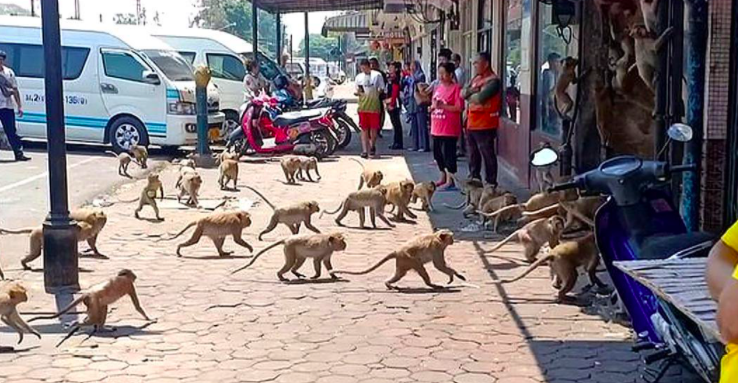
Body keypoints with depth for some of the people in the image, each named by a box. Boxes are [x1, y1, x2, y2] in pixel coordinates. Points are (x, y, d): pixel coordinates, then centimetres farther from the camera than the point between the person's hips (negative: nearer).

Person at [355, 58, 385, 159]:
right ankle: (364, 150, 0)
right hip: (363, 106, 2)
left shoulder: (377, 75, 1)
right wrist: (358, 92, -6)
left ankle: (372, 146, 27)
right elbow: (357, 91, 15)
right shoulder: (359, 77, 8)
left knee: (374, 128, 3)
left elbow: (381, 89, 6)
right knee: (364, 129, 0)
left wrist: (377, 93, -10)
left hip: (374, 105, -2)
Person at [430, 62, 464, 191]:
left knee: (448, 153, -5)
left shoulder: (456, 88, -10)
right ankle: (443, 178, 28)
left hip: (449, 129, -8)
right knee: (438, 153, 15)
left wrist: (442, 105, -21)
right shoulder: (438, 87, 14)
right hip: (437, 128, 8)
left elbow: (459, 108, -17)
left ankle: (450, 181, 2)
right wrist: (433, 106, 2)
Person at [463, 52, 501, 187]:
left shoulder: (493, 81, -13)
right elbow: (463, 93, 5)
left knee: (487, 155, -3)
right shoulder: (476, 79, 14)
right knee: (473, 155, 17)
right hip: (471, 124, 9)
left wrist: (470, 96, -4)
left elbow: (480, 98, -24)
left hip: (484, 126, -9)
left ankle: (491, 183, 3)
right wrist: (473, 91, -14)